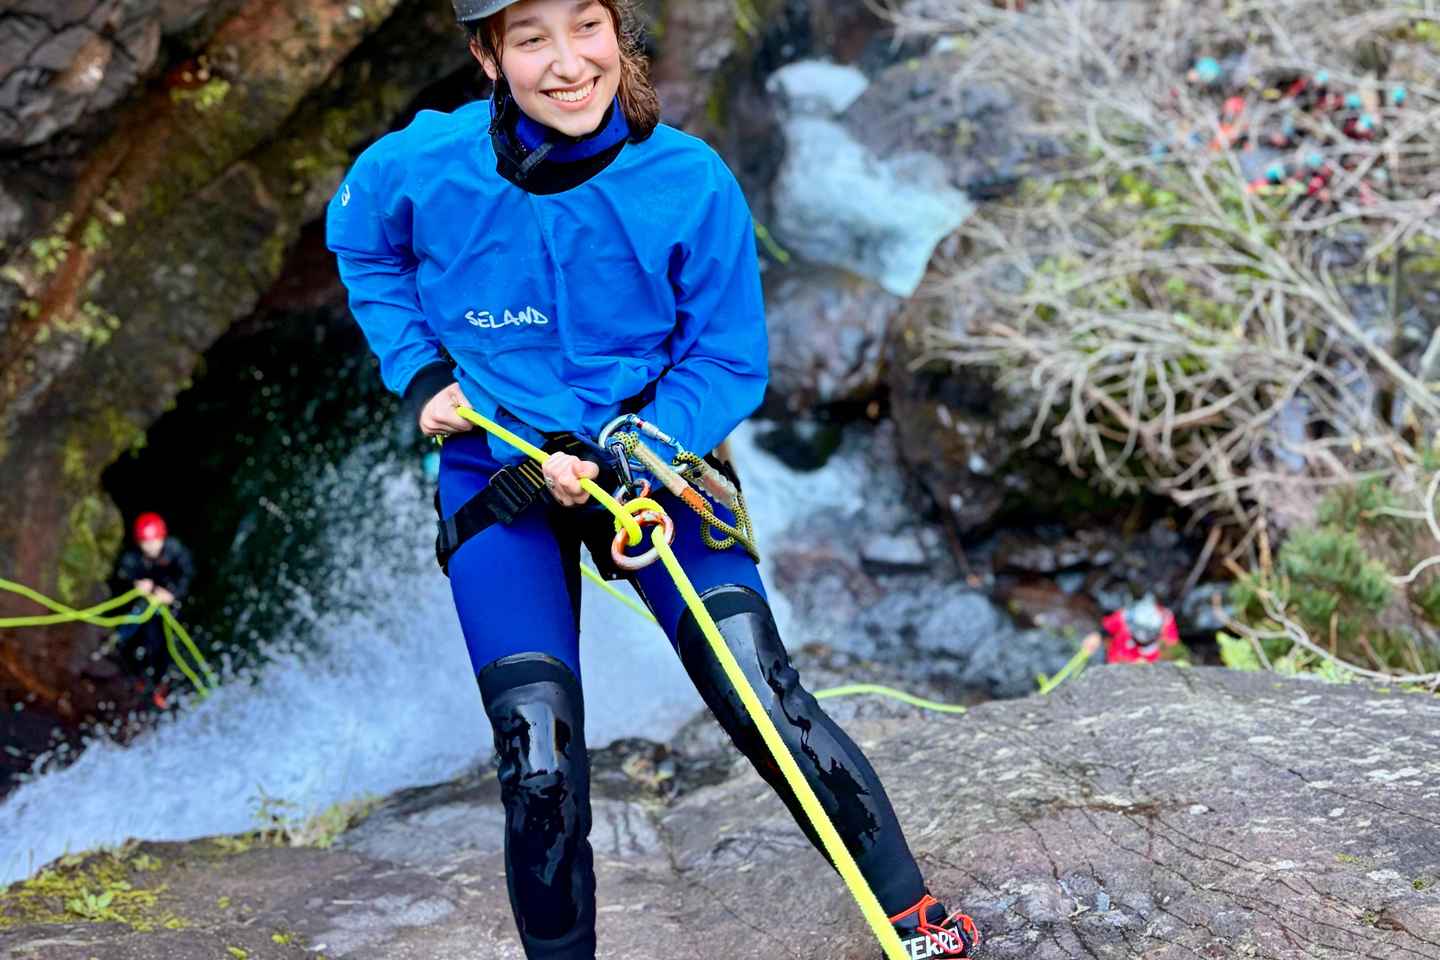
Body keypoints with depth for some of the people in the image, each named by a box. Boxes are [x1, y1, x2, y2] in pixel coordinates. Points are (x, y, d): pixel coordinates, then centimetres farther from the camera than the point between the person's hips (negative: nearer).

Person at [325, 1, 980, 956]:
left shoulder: (691, 181, -17)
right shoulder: (420, 168, -14)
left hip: (647, 456, 0)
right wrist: (418, 370, -2)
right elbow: (361, 247, 10)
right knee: (539, 762, -8)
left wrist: (611, 459, -21)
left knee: (764, 700, -12)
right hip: (494, 475, 1)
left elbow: (729, 365, -8)